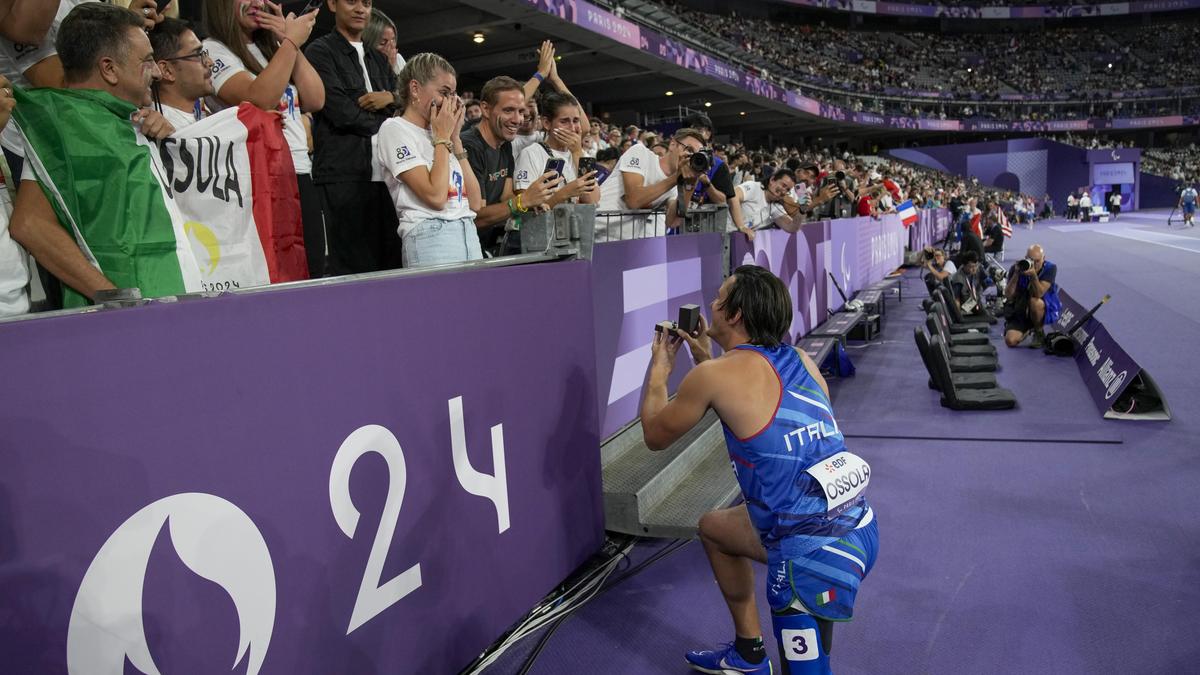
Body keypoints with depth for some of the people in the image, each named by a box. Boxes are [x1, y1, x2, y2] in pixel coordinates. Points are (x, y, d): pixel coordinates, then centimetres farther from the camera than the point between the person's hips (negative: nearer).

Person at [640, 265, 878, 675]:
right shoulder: (799, 360, 5)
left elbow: (655, 436, 4)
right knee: (713, 526, 28)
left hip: (818, 552, -9)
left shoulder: (714, 376, -15)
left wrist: (659, 370, 18)